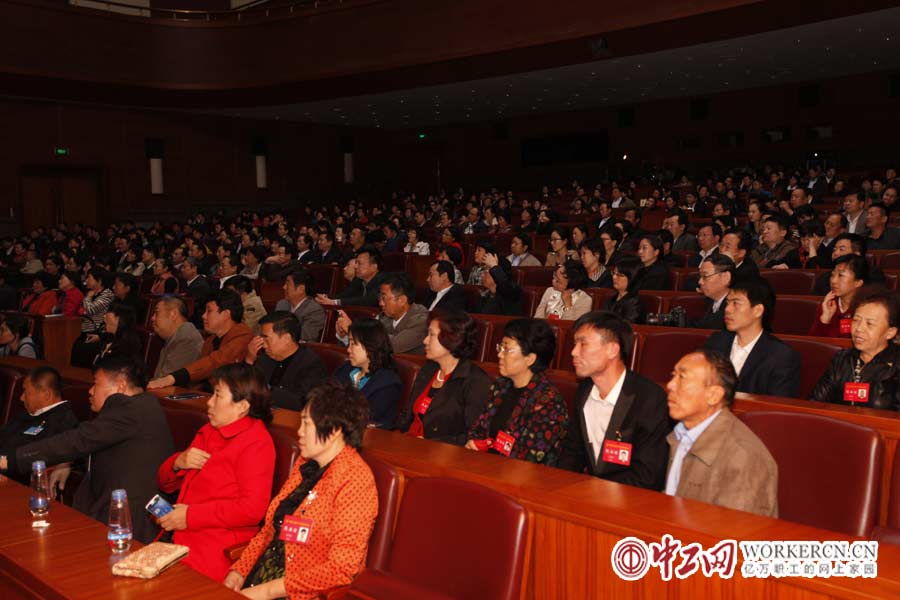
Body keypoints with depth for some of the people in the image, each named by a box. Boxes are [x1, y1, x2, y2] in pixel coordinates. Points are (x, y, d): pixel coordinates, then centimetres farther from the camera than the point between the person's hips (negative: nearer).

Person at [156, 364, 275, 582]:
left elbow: (253, 509, -20)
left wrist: (191, 516, -14)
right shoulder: (207, 432, 20)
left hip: (219, 549, -7)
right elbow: (165, 484, 26)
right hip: (180, 536, 8)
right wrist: (178, 463, 2)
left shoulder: (256, 443, -8)